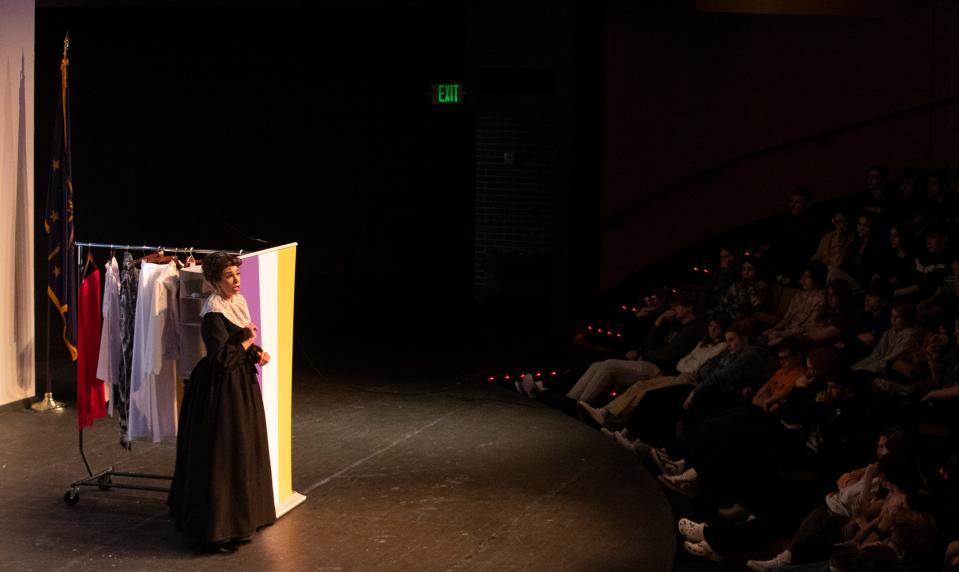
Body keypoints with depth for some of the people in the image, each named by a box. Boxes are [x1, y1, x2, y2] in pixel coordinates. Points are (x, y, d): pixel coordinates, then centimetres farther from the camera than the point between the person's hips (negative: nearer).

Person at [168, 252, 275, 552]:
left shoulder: (238, 301, 7)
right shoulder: (213, 312, -21)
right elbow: (222, 358, -24)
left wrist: (257, 353, -2)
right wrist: (247, 343, -9)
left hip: (242, 382, 10)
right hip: (221, 388, -10)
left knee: (243, 449, 16)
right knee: (221, 454, -3)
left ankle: (238, 518, 28)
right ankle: (216, 528, 5)